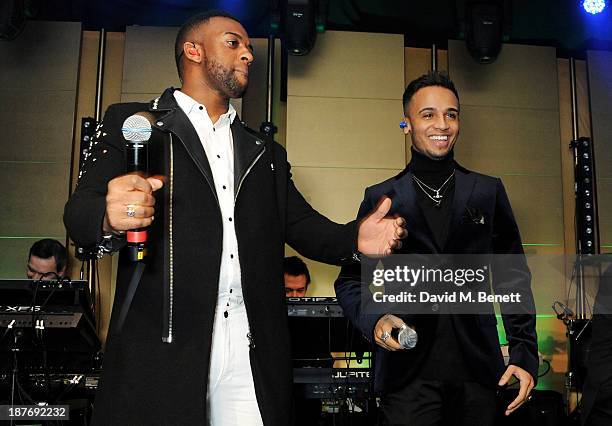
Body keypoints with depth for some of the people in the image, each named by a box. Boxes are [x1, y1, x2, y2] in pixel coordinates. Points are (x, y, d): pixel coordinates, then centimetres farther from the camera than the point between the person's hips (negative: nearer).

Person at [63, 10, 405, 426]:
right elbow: (81, 210, -4)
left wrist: (356, 238, -6)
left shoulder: (266, 151, 21)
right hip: (162, 344, -3)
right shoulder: (132, 123, 6)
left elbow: (301, 223, 15)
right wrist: (110, 218, -29)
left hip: (253, 351, 4)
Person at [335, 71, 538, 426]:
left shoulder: (489, 192, 9)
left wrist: (525, 355, 2)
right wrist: (374, 320, -13)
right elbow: (351, 279, 6)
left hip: (478, 369, 2)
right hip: (408, 372, -1)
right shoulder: (380, 198, 5)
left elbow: (513, 277, 9)